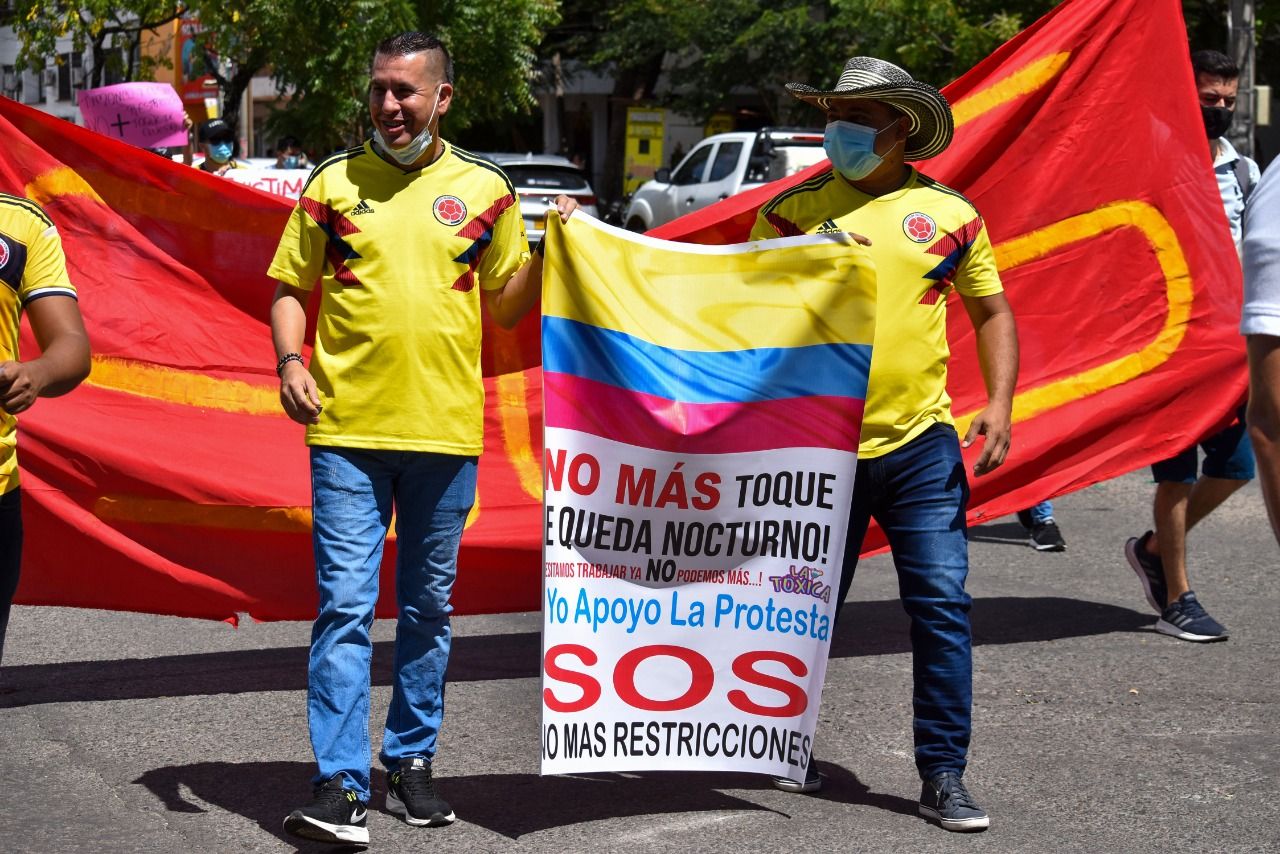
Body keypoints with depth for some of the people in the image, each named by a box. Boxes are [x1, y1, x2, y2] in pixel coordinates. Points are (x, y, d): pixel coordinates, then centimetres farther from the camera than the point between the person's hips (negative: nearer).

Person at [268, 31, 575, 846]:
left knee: (429, 608, 12)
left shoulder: (485, 189, 7)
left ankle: (412, 759, 26)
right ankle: (341, 785, -7)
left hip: (446, 429, 2)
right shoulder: (334, 182, 5)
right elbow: (290, 288, 9)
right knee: (346, 604, -8)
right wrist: (290, 361, -8)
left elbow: (506, 306, 12)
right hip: (348, 429, -1)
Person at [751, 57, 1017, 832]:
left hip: (921, 446, 0)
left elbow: (992, 310, 12)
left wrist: (1000, 404, -1)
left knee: (943, 605, -5)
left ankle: (944, 775, 4)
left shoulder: (947, 213, 2)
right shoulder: (792, 212, 0)